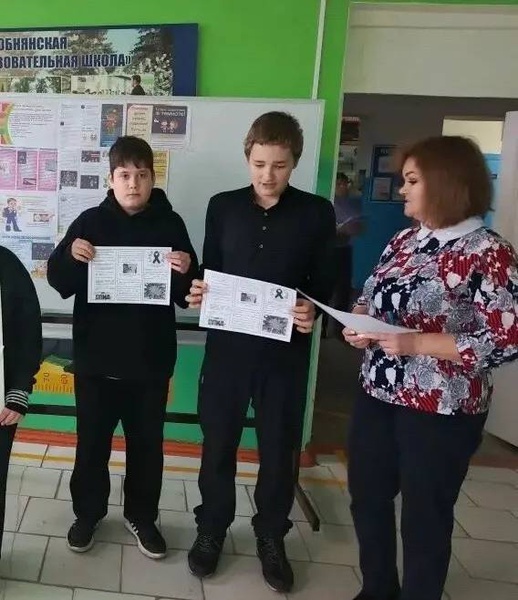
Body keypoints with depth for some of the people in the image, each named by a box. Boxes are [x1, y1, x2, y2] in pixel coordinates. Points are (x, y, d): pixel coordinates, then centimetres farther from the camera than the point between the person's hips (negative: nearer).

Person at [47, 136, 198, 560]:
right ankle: (88, 512, 35)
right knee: (92, 441, 13)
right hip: (96, 357, 0)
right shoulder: (90, 221, 0)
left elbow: (188, 294, 1)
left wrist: (186, 273, -20)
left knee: (147, 443, 13)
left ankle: (142, 516, 33)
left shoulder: (171, 224, -1)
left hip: (150, 359, 0)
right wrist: (71, 256, -20)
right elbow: (59, 283, 0)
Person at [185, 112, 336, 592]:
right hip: (227, 344, 1)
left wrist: (313, 312, -20)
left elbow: (324, 285, 0)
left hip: (286, 350, -1)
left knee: (279, 447, 12)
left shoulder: (317, 213, -1)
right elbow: (209, 273, 8)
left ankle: (271, 537, 35)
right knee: (218, 442, 12)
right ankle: (211, 528, 35)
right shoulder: (222, 207, 3)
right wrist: (199, 294, -12)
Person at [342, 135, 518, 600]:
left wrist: (417, 343, -24)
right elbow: (371, 297, 16)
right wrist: (359, 323, -6)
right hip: (378, 395, 8)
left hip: (440, 411, -7)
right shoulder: (406, 239, 6)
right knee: (367, 498, 20)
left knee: (425, 516, 12)